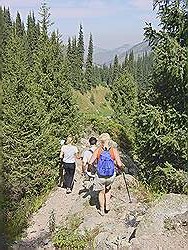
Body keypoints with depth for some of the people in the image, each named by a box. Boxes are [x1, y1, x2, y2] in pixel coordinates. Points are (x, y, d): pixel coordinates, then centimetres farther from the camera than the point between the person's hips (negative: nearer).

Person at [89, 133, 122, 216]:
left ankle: (102, 210, 37)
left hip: (100, 176, -1)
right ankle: (107, 206, 35)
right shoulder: (114, 150, -11)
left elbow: (90, 162, -13)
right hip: (111, 176, 1)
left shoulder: (98, 150, -11)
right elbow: (119, 165, -12)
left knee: (101, 192, 23)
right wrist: (115, 164, 10)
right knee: (108, 188, 33)